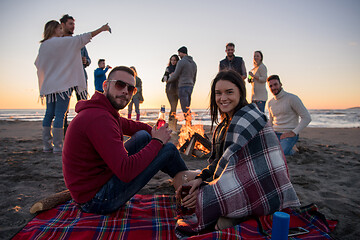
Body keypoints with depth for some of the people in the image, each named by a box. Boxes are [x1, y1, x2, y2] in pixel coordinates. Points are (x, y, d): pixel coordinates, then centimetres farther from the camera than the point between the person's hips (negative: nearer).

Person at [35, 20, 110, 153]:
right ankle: (58, 146, -6)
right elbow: (82, 38, -6)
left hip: (49, 85, 7)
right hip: (62, 83, -7)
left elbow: (37, 63, 25)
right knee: (60, 115, -7)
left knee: (49, 114, 8)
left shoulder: (43, 45, 14)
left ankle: (47, 145, 11)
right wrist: (101, 29, -1)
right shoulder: (62, 41, -6)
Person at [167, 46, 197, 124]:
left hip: (183, 87, -8)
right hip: (190, 87, 8)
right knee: (187, 108, 13)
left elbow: (175, 76, -6)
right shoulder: (194, 63, 16)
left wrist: (168, 80, 14)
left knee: (185, 108, -7)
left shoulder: (181, 62, -9)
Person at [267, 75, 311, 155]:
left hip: (289, 135, -6)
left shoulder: (292, 98, -8)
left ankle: (290, 150, 4)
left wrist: (293, 133, -18)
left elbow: (307, 118, -11)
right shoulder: (270, 103, 12)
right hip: (275, 134, 6)